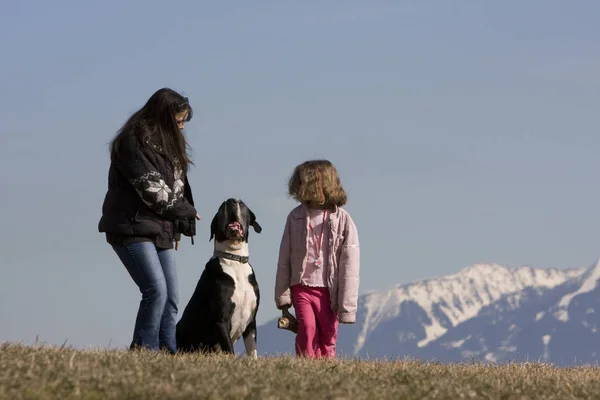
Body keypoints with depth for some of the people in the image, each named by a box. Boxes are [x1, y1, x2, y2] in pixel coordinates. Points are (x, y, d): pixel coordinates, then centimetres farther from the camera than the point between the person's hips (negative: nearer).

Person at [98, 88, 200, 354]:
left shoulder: (167, 143, 15)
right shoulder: (133, 142, -14)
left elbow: (176, 187, 16)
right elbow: (152, 191, -17)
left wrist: (178, 227, 4)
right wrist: (187, 211, -3)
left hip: (161, 230, 9)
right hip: (133, 229, -9)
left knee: (171, 296, 1)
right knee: (156, 290, -19)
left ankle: (167, 352, 2)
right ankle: (144, 350, -13)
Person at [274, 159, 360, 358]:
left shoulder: (343, 220, -4)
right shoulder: (296, 217, 3)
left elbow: (349, 265, -4)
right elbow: (284, 259, 8)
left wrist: (346, 305, -7)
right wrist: (282, 297, 5)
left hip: (328, 291, -1)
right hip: (301, 287, 1)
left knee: (328, 340, 2)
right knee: (307, 328, -16)